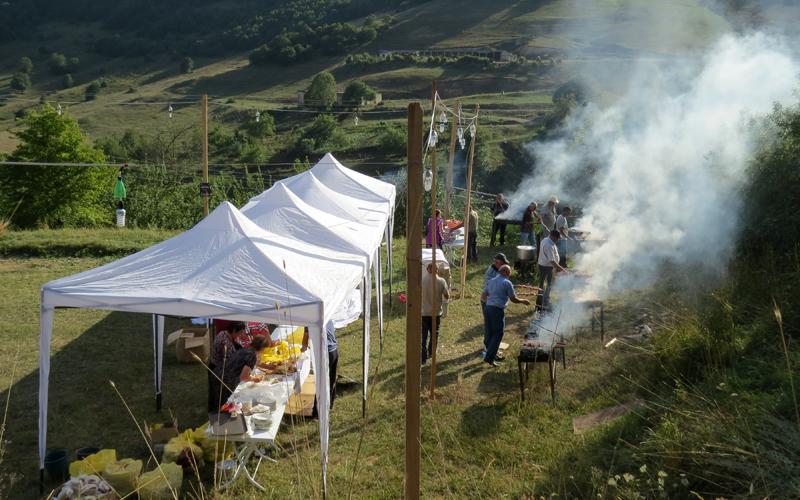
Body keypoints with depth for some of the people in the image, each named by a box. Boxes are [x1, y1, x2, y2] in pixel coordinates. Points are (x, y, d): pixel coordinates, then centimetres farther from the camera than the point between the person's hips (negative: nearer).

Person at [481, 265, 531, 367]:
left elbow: (483, 296, 17)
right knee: (498, 334, 0)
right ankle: (489, 357, -5)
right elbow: (513, 299, 1)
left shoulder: (491, 281, 15)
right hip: (497, 310, -7)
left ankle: (493, 355, 26)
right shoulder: (507, 283, -4)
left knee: (490, 333, 16)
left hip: (487, 308, 7)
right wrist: (523, 301, 17)